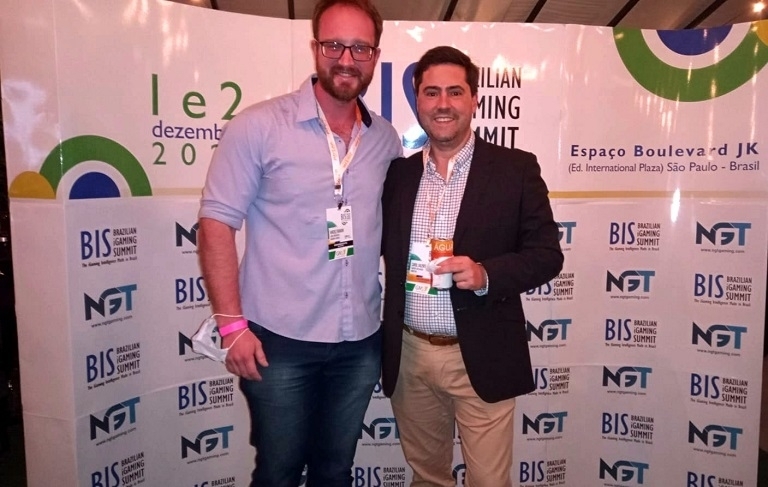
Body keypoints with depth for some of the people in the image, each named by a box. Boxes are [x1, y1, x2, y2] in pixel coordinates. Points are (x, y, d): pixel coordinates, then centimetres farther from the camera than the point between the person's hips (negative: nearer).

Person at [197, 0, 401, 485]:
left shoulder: (386, 138, 5)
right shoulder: (259, 126, -9)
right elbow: (216, 223, -9)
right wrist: (232, 323, -14)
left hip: (360, 342, 4)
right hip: (280, 340, -4)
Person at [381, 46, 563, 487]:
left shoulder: (515, 168, -5)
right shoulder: (397, 173, 5)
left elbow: (547, 254, -6)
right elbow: (383, 248, 11)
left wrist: (486, 274, -23)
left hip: (481, 358, -3)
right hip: (408, 355, 4)